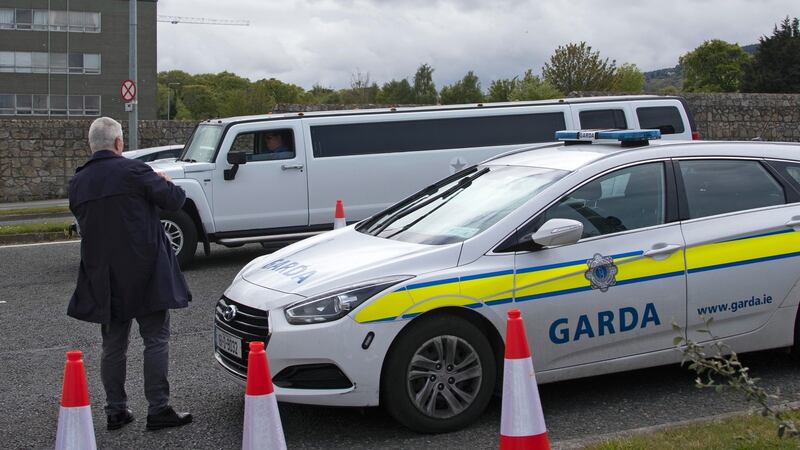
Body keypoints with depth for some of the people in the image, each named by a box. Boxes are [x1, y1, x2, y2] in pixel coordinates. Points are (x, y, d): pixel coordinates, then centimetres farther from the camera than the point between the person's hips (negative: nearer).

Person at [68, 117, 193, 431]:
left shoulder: (78, 182, 6)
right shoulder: (134, 171, -11)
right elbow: (173, 200, -8)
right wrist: (166, 183, 14)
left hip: (102, 276, 5)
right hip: (145, 274, -5)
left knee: (113, 345, 13)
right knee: (156, 340, 2)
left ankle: (115, 411, 17)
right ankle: (158, 410, 1)